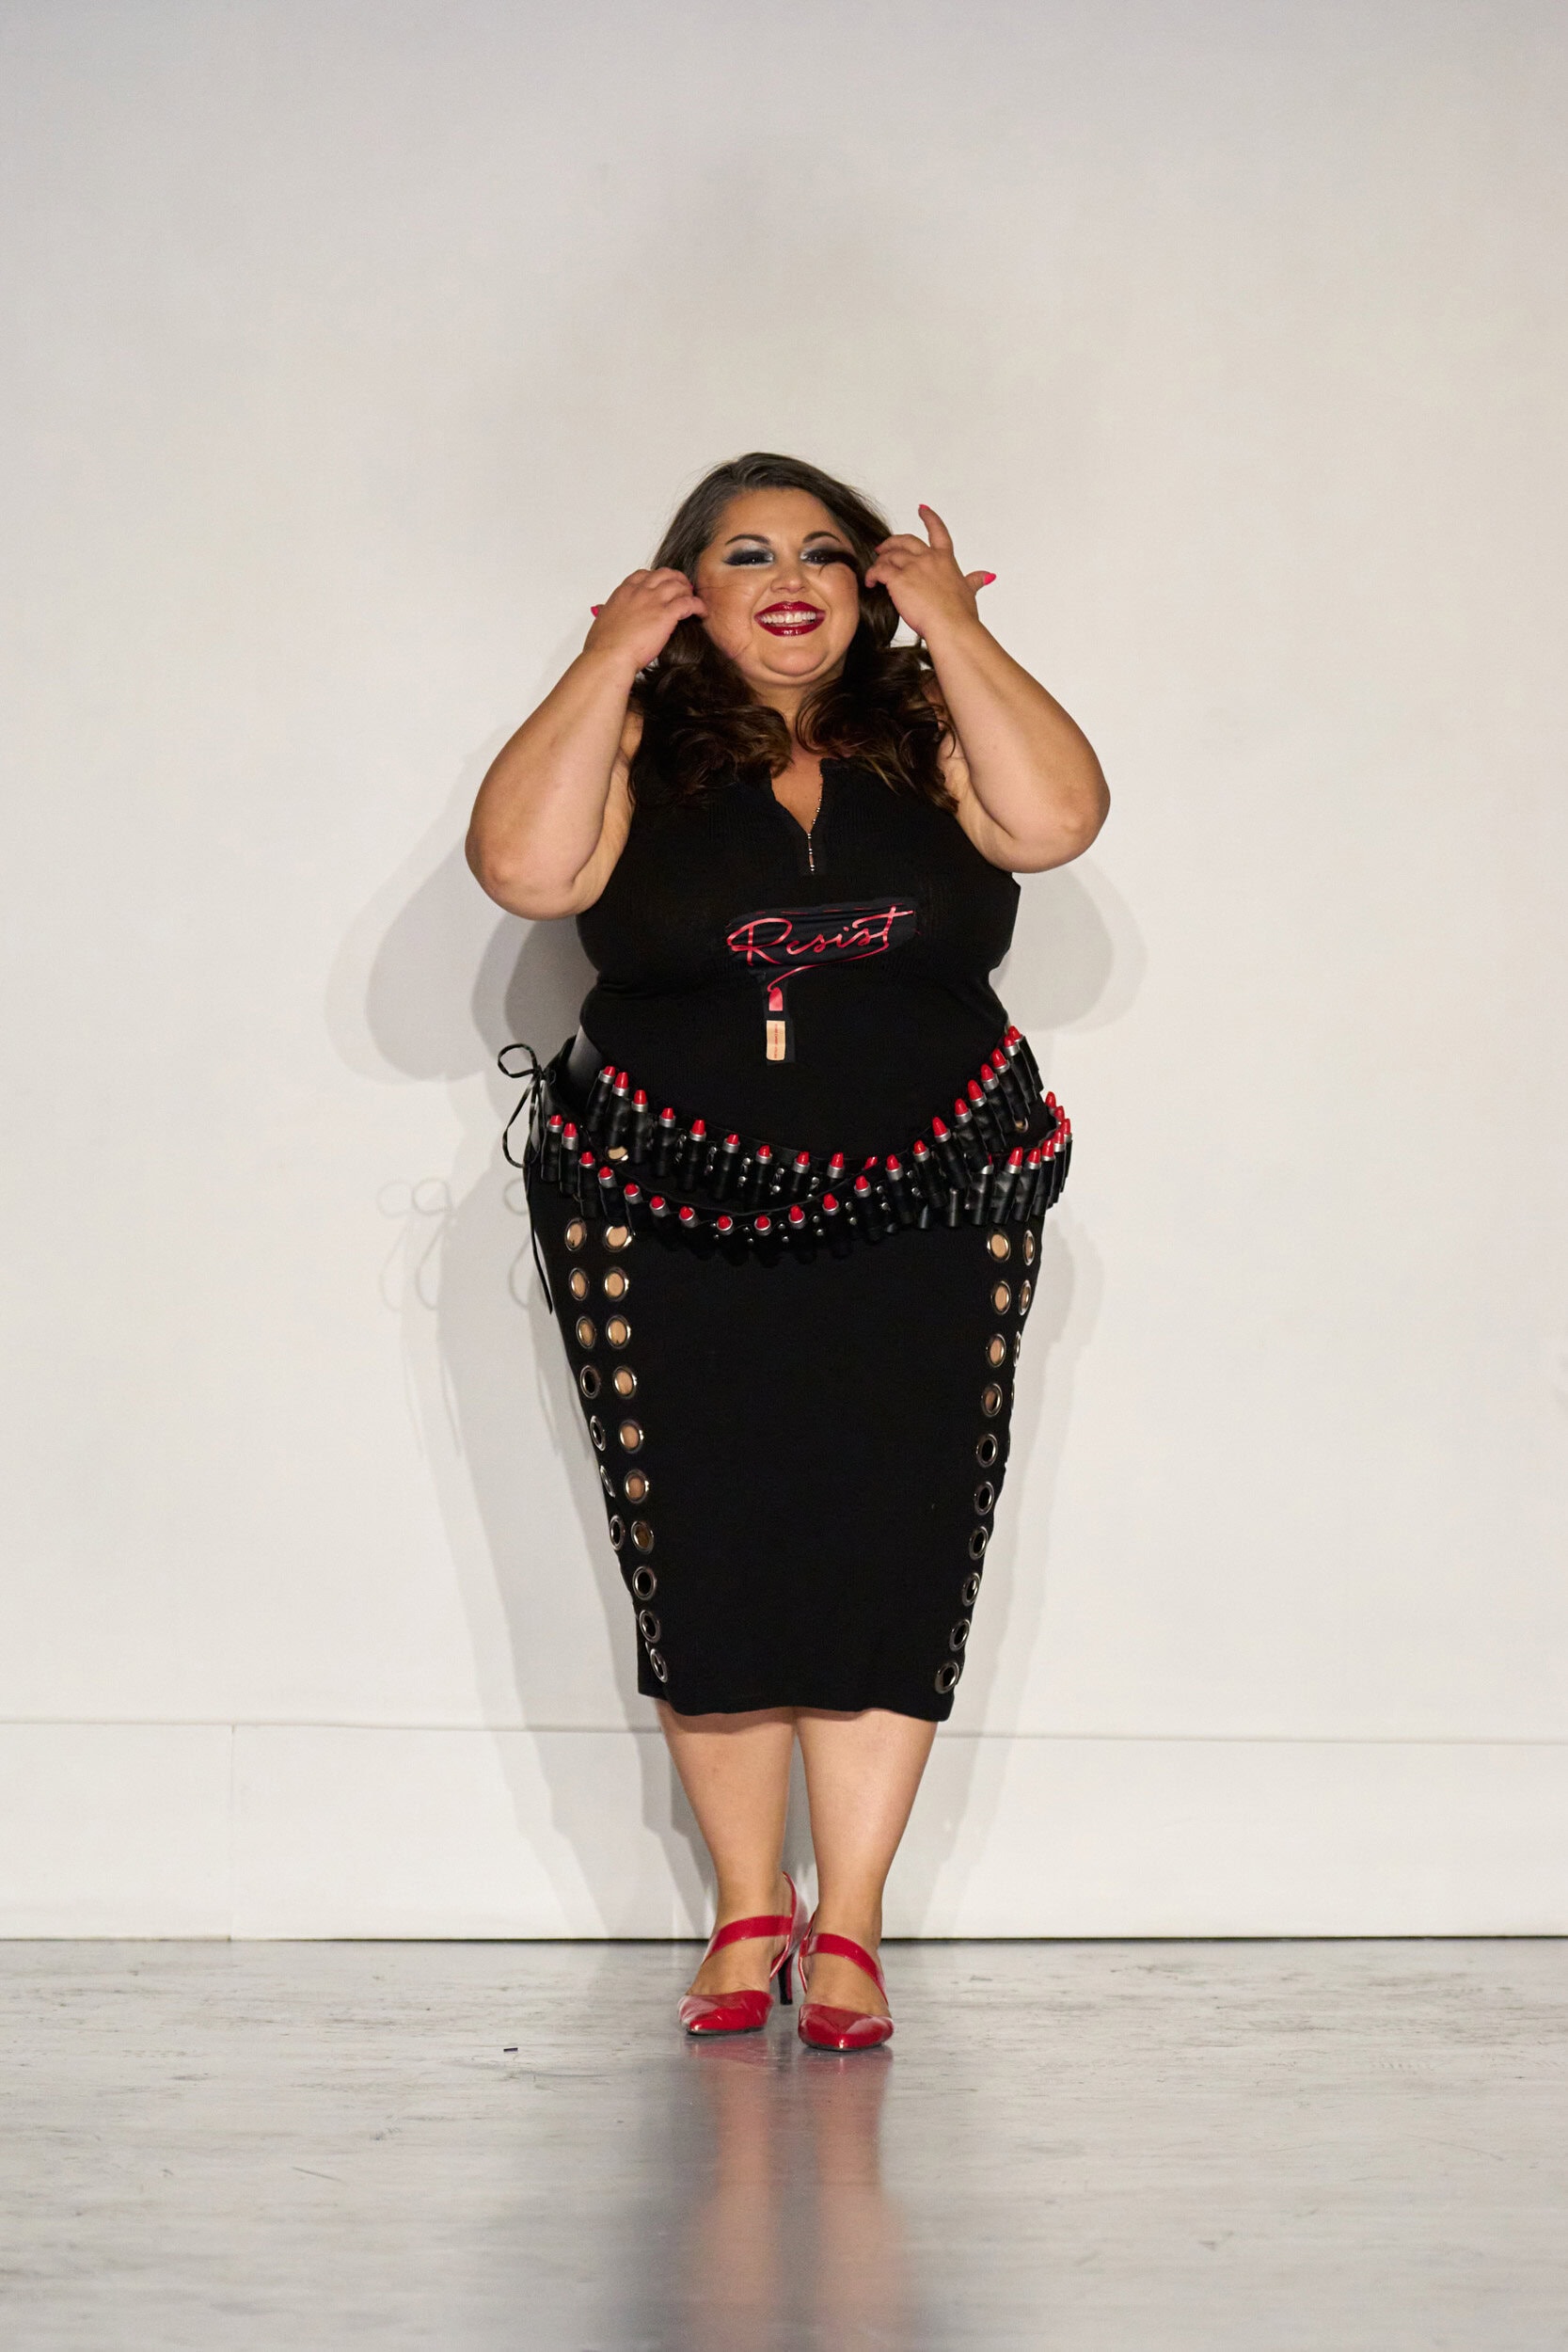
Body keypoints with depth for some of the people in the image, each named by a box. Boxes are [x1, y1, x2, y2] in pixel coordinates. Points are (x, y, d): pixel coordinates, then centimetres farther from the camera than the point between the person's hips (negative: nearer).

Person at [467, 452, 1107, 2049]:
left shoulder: (928, 735, 5)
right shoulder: (641, 745, 2)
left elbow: (1057, 819, -14)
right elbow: (523, 866, -16)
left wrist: (955, 632, -8)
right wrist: (611, 660, -11)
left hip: (922, 1213, 1)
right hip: (666, 1218, 0)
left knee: (892, 1553, -4)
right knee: (704, 1558, 1)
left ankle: (848, 1923, 4)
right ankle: (747, 1914, 14)